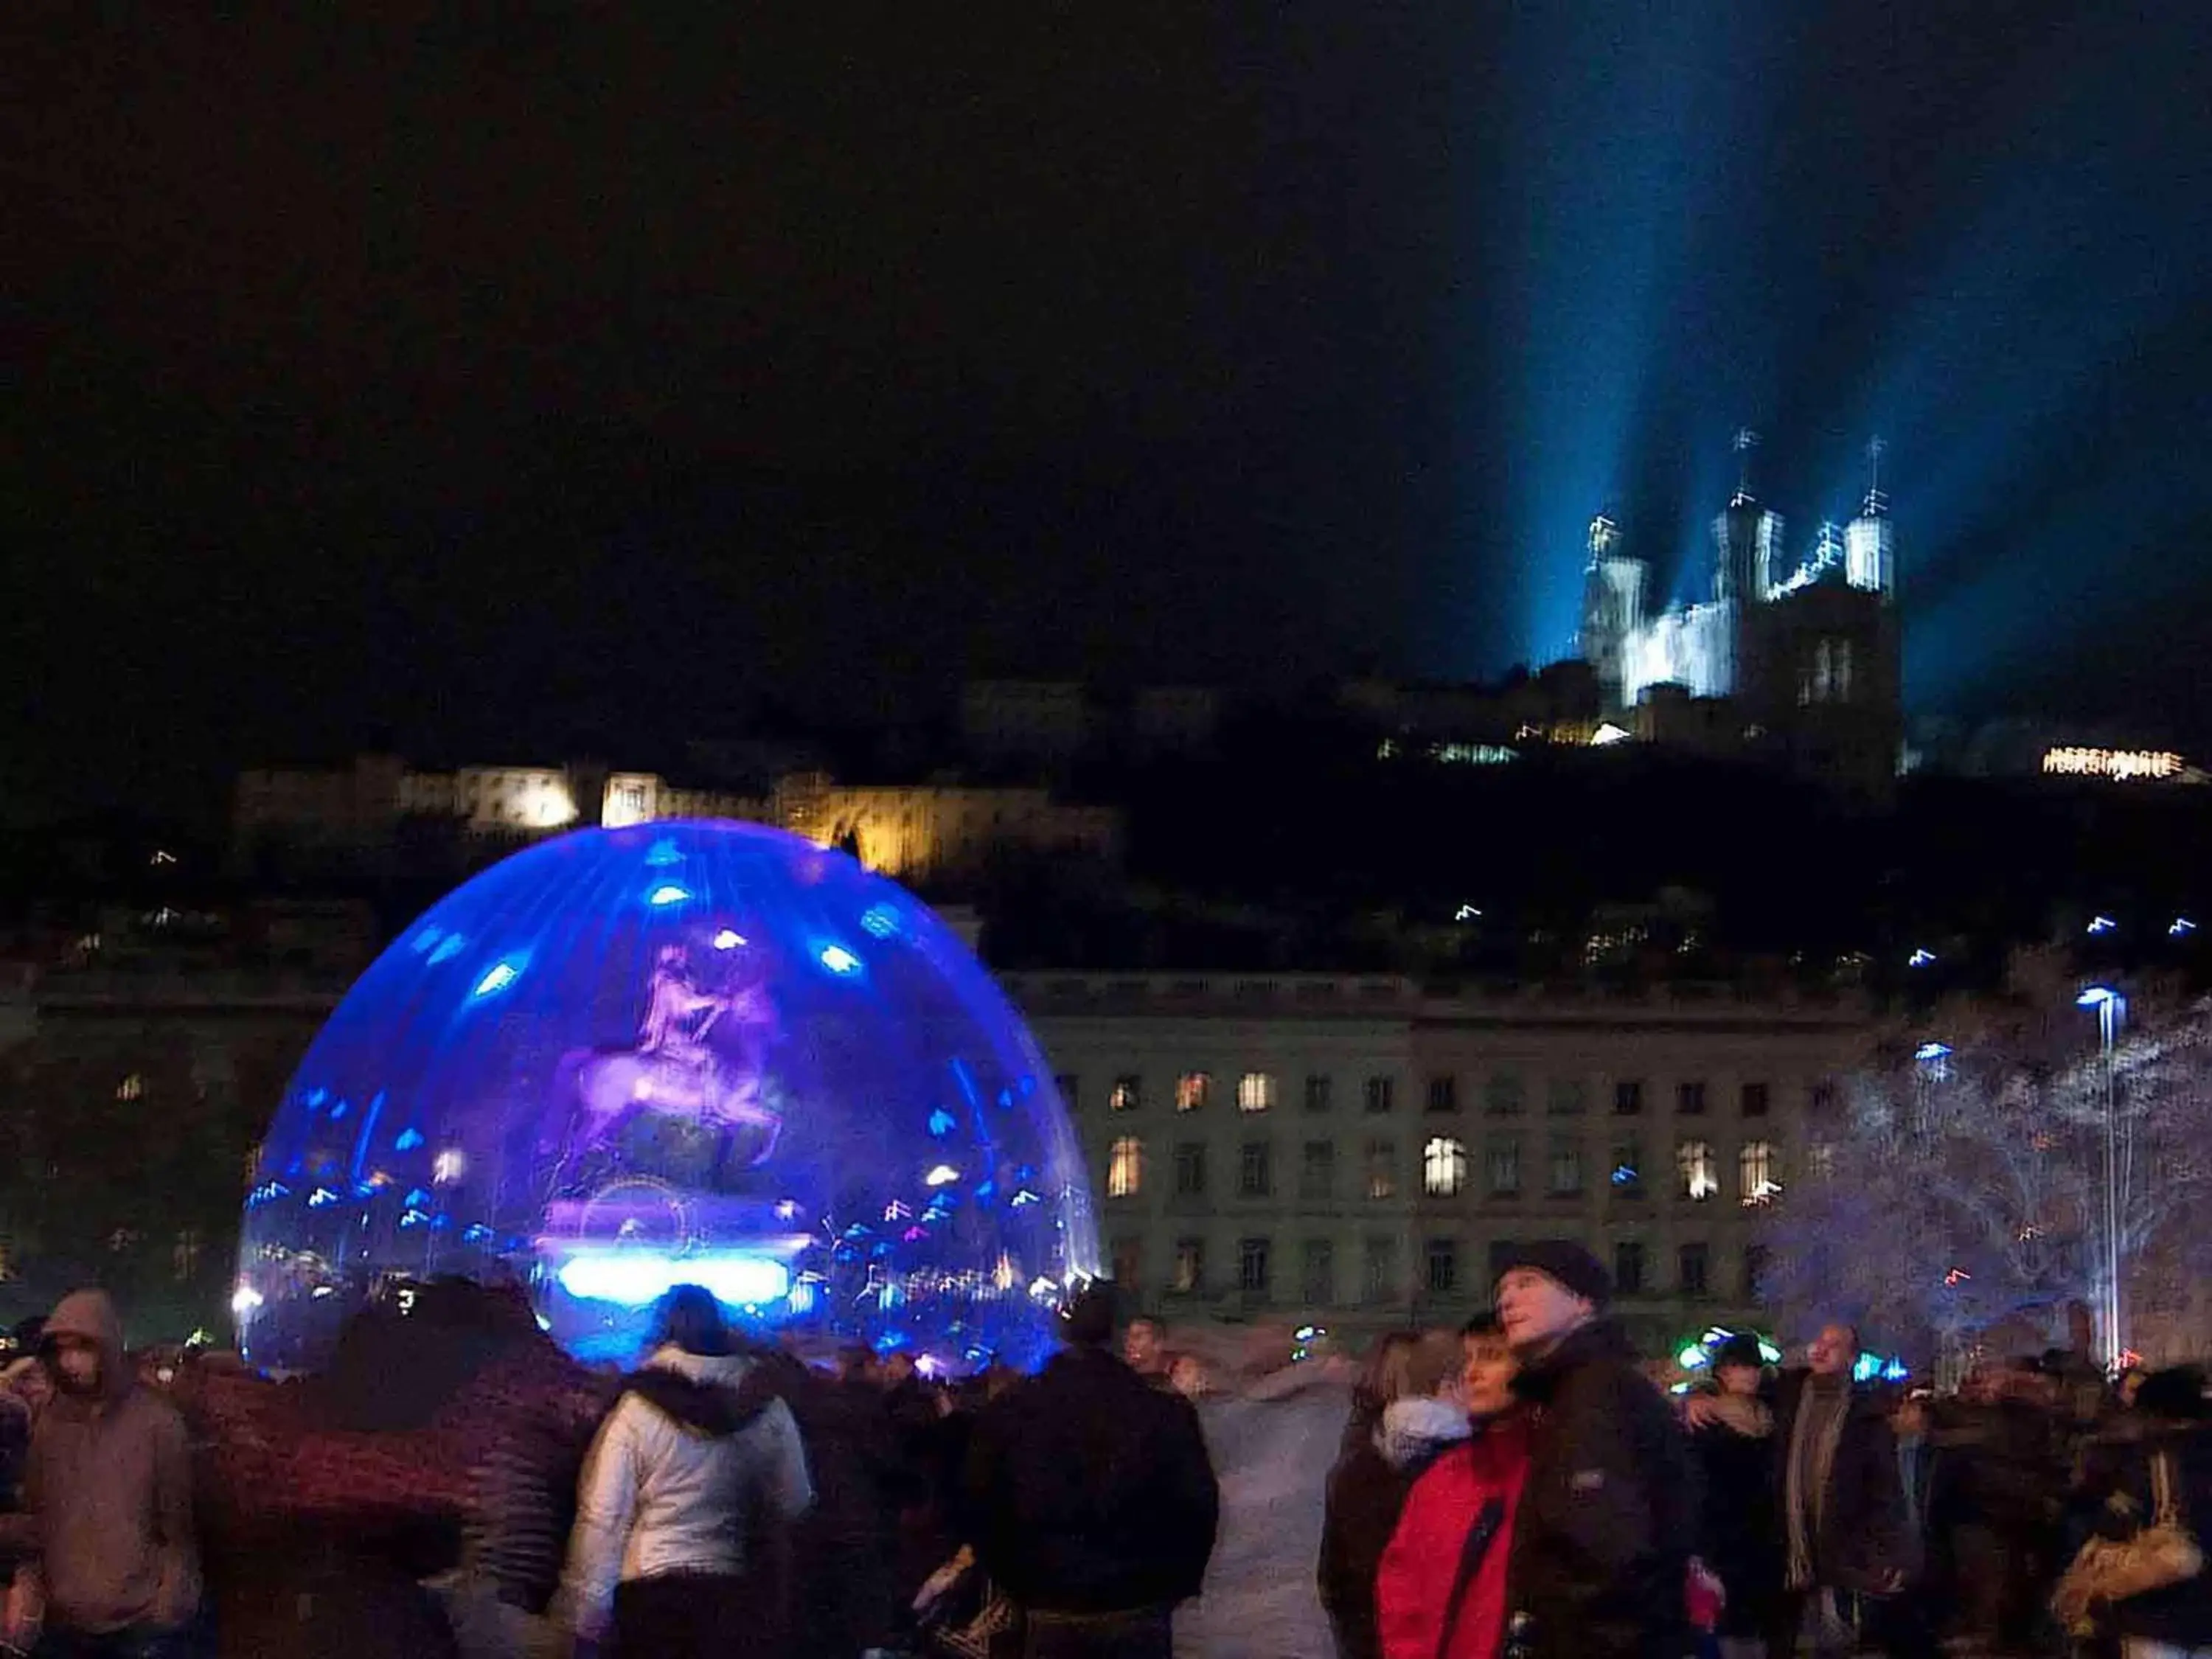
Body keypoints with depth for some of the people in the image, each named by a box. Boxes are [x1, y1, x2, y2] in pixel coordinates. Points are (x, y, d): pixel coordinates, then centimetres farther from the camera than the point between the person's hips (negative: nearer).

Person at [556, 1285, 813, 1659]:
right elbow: (794, 1506, 6)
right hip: (732, 1596, 2)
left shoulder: (635, 1409, -6)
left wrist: (586, 1619, -5)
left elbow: (604, 1517, -8)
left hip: (646, 1594, -2)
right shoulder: (767, 1410, 1)